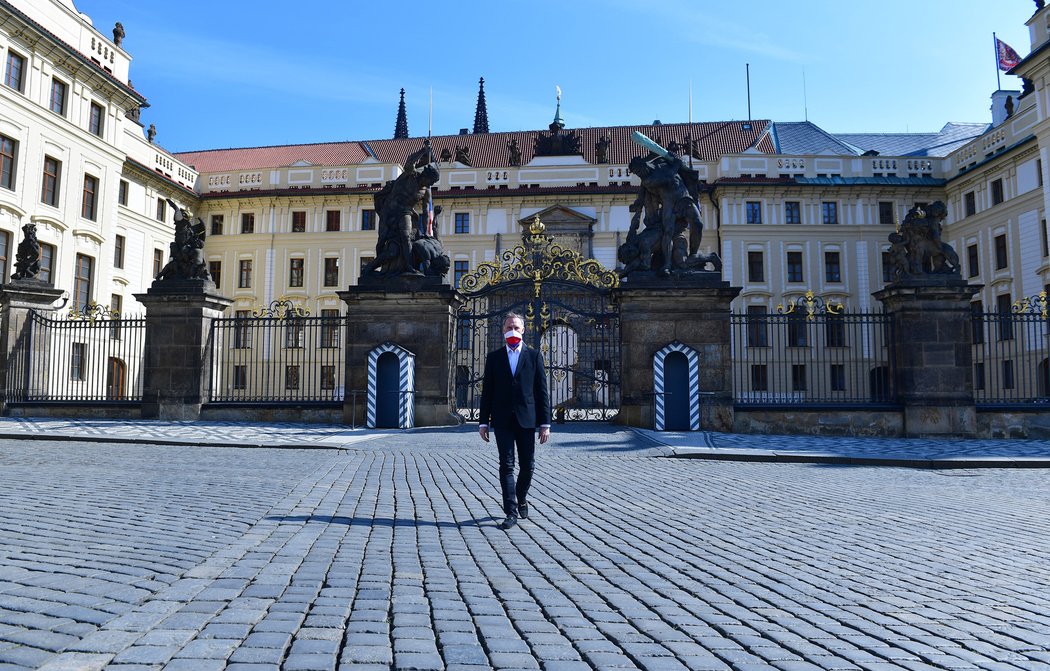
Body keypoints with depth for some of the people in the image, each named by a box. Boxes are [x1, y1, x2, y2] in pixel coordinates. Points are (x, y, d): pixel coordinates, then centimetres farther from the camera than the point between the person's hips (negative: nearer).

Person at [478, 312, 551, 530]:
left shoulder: (534, 356, 6)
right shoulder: (494, 357, 9)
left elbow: (542, 391, 3)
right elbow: (487, 391, 8)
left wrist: (545, 423, -3)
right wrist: (483, 421, 2)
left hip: (526, 419, 0)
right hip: (502, 420, 0)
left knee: (527, 465, 7)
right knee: (506, 465, -3)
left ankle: (521, 498, 33)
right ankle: (511, 512, 0)